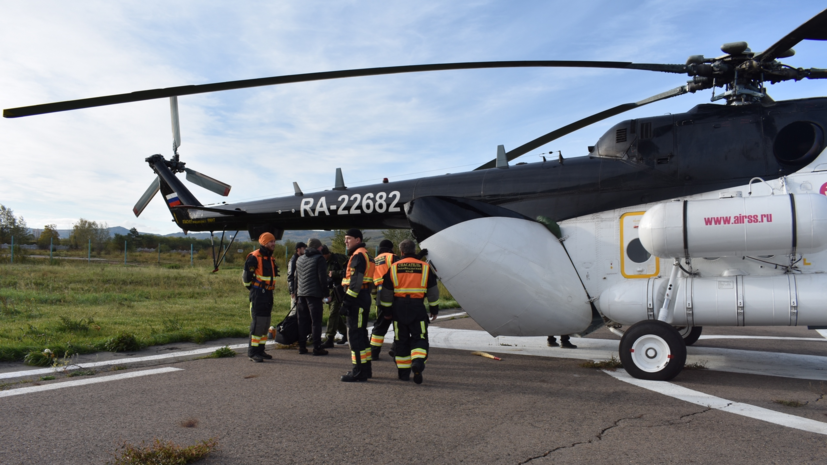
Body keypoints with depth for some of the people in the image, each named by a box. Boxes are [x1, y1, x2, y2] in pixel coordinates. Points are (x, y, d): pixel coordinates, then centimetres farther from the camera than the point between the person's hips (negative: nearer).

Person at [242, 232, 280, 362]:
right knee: (257, 322, -10)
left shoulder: (270, 258, 14)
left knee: (266, 323, 11)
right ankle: (252, 352, -3)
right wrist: (250, 286, -2)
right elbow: (246, 275, -13)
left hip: (268, 294, 9)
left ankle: (260, 350, 20)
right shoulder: (254, 257, -13)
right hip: (258, 295, -9)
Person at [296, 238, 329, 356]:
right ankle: (317, 348, -2)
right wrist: (325, 293, -2)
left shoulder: (300, 259, 17)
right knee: (316, 322, -2)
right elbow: (322, 278, -11)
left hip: (301, 294, 6)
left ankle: (302, 347, 13)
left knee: (302, 321, 11)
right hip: (314, 294, -6)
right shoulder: (319, 259, -6)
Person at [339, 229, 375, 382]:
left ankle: (359, 371, -7)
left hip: (357, 300, -11)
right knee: (361, 334, 16)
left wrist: (347, 301, -22)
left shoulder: (358, 256, -12)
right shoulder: (365, 255, 20)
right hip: (364, 299, 11)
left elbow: (355, 281, -21)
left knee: (355, 334, -9)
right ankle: (365, 369, 24)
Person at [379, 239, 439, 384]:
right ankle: (418, 361, -22)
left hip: (399, 308, 1)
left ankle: (403, 372, 15)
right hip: (418, 307, -1)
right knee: (419, 338, 5)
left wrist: (386, 310, 14)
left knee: (401, 340, 11)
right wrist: (434, 309, 15)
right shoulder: (425, 267, 3)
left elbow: (386, 293, 5)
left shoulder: (393, 268, 3)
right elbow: (433, 291, 6)